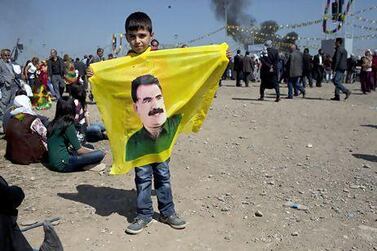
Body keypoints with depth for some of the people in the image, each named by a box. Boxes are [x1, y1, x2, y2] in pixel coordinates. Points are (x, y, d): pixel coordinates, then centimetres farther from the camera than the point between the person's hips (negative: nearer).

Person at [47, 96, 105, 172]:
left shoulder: (52, 124, 9)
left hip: (53, 163, 9)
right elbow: (79, 150, -10)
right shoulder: (68, 125, -13)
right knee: (100, 154, -13)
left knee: (88, 147, 22)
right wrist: (93, 152, 7)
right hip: (63, 164, -9)